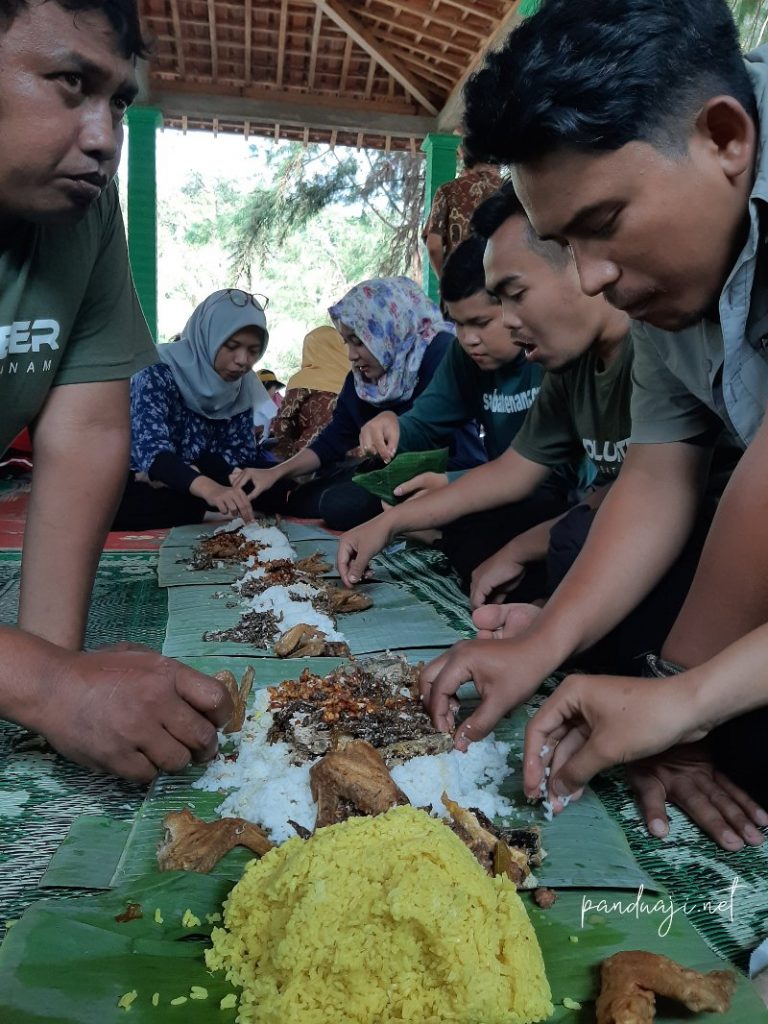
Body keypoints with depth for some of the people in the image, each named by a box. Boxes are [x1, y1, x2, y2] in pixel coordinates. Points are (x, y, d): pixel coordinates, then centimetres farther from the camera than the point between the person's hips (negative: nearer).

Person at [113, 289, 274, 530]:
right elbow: (151, 448, -35)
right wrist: (207, 487, -54)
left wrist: (176, 476, -23)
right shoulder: (159, 373, -20)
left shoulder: (242, 384, -2)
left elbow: (240, 452, -5)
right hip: (141, 490, -5)